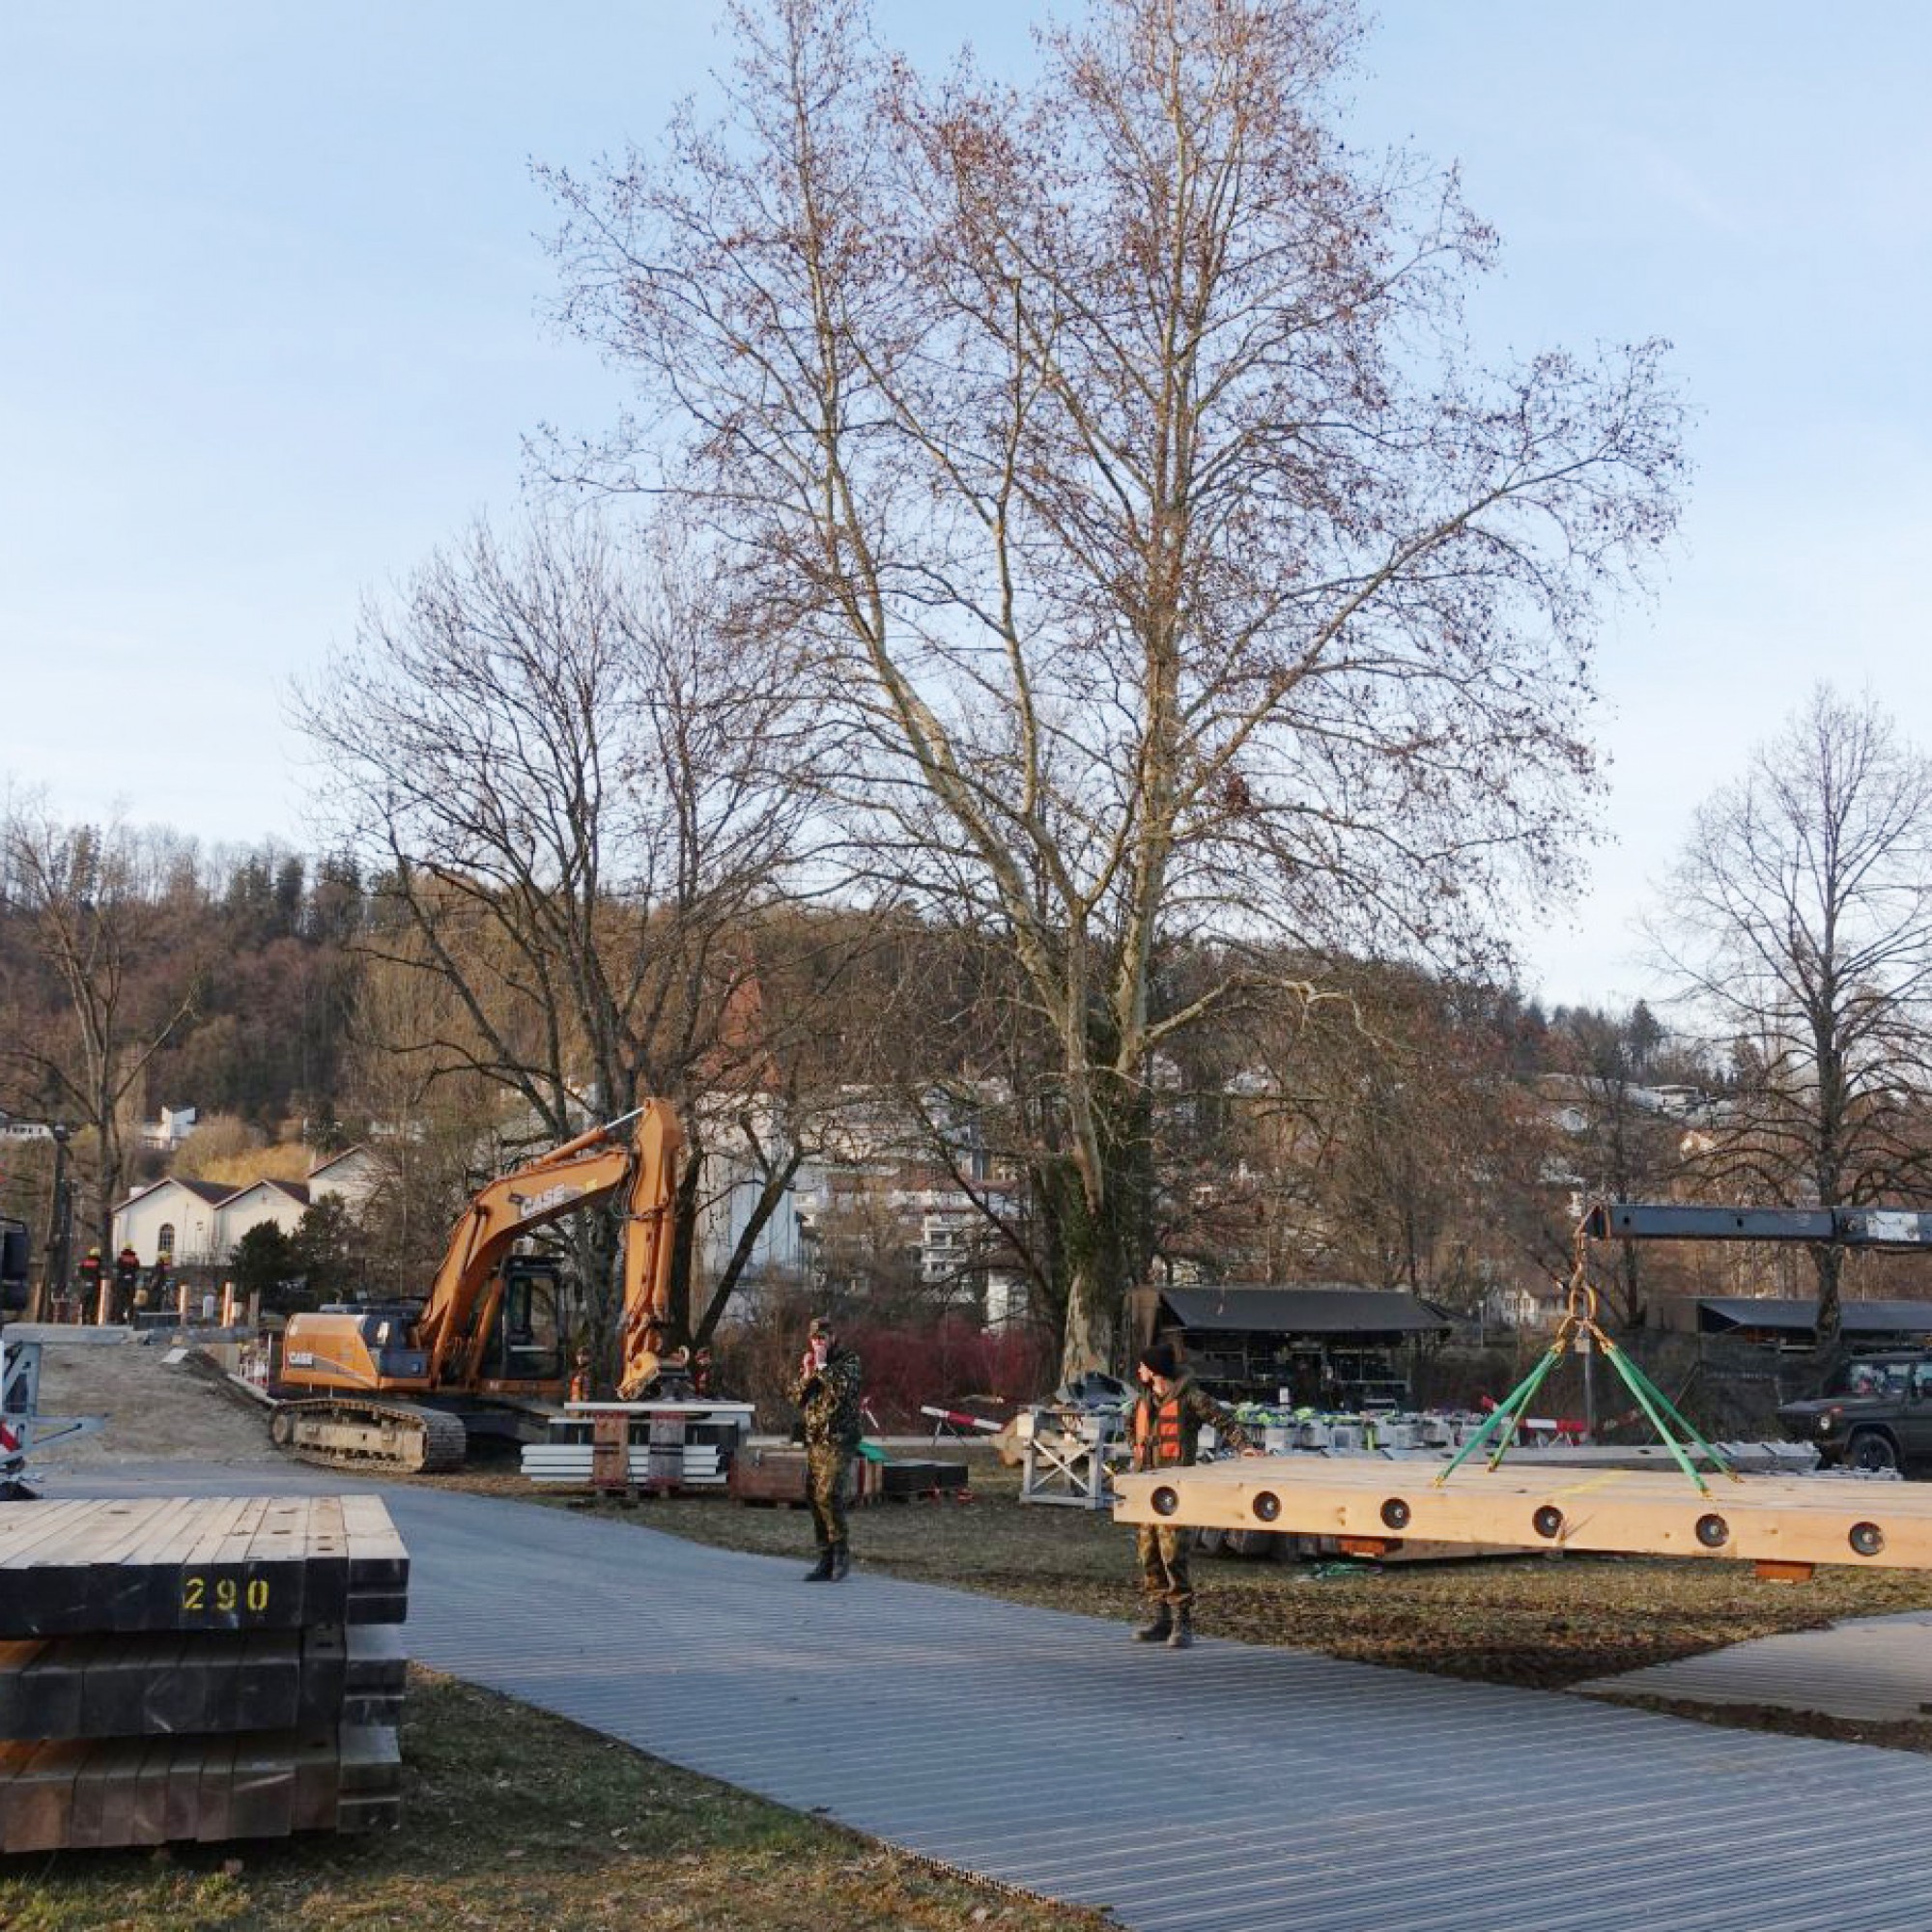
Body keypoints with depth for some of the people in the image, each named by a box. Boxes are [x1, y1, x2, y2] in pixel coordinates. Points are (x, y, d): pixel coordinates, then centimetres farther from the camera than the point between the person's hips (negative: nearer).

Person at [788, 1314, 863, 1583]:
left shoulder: (849, 1360, -3)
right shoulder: (810, 1362, 16)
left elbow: (843, 1388, -20)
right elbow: (796, 1396, 12)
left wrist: (822, 1366, -16)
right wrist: (806, 1374, -4)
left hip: (839, 1440, -7)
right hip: (814, 1439, 7)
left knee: (828, 1494, -19)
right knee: (814, 1497, 6)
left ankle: (842, 1550, -5)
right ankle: (827, 1559, 13)